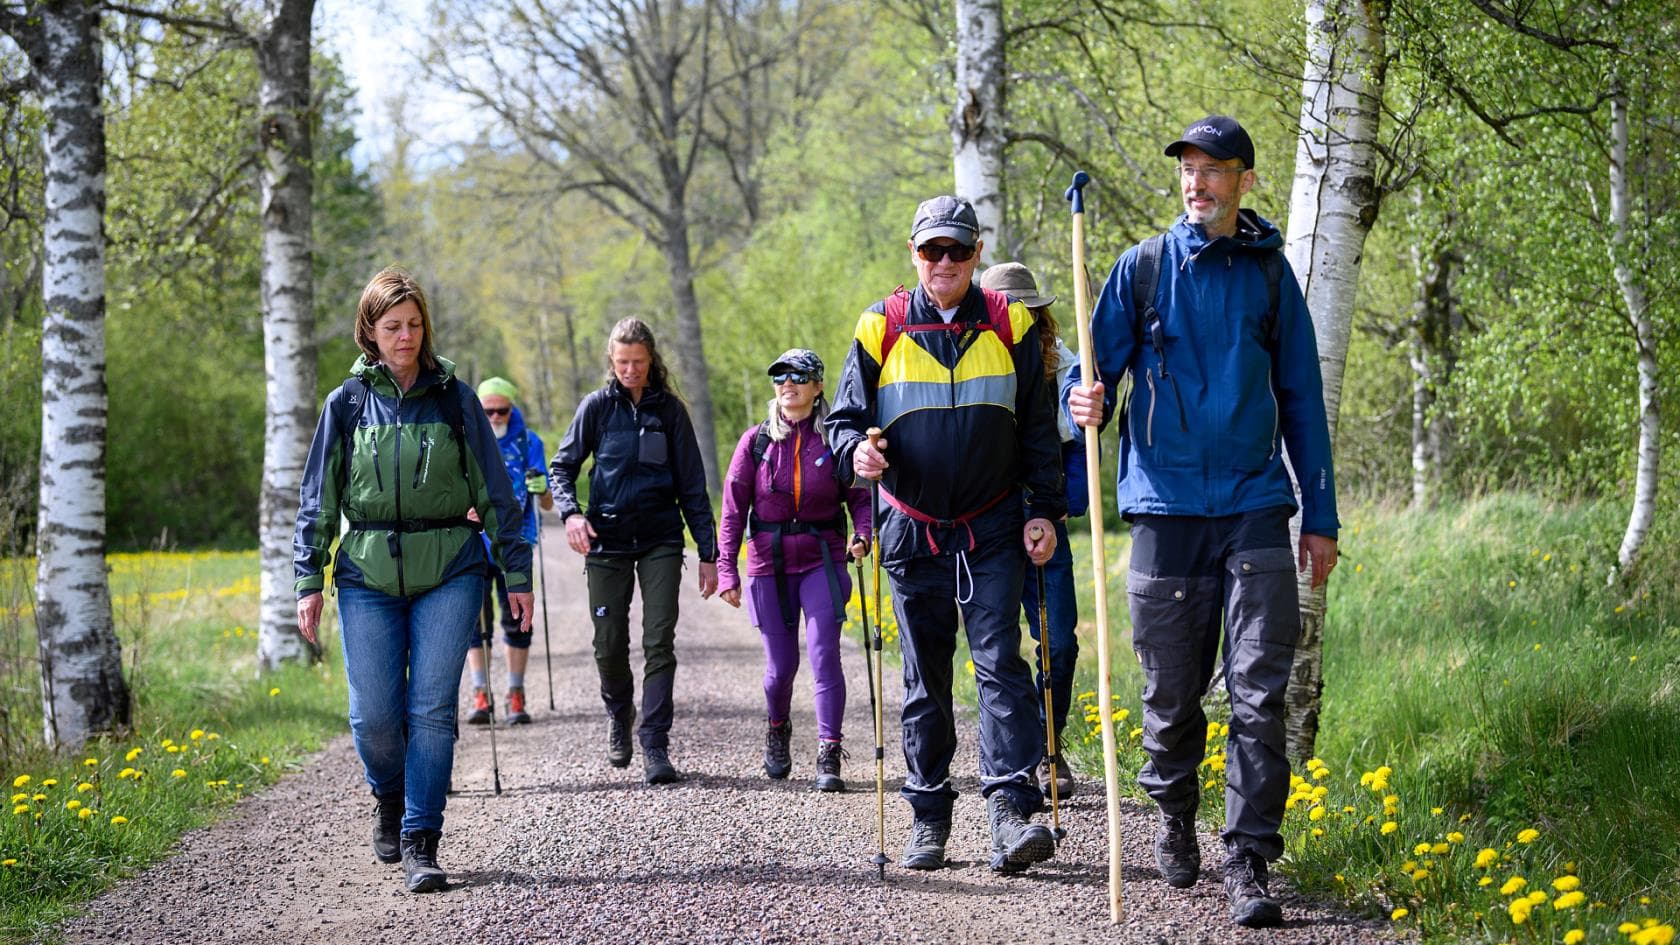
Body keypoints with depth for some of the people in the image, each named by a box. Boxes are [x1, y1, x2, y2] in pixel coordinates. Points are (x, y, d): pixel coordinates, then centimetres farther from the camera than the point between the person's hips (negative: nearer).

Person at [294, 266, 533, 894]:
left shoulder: (455, 399, 4)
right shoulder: (346, 404, 6)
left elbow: (494, 492, 8)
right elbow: (317, 500, 9)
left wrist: (516, 573, 6)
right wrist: (308, 582, 2)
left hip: (449, 572, -1)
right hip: (368, 576, 1)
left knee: (432, 708, -8)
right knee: (374, 714, -3)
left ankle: (420, 844, -3)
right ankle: (390, 797, 28)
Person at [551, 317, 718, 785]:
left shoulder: (669, 410, 3)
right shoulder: (597, 406, 2)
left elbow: (692, 485, 6)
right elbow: (562, 466, 6)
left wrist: (708, 553, 3)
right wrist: (570, 512, -14)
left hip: (660, 539, 0)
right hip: (607, 537, 0)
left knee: (659, 640, -10)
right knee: (609, 645, 4)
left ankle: (655, 745, -9)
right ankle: (619, 715, 34)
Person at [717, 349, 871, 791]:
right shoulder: (757, 441, 2)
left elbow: (860, 497, 0)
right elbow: (733, 509, 2)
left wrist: (862, 535, -21)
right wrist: (727, 570, -4)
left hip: (822, 560, -1)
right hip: (769, 564, 1)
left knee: (824, 655, -13)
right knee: (781, 664, 6)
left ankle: (829, 757, -9)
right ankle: (776, 731, 37)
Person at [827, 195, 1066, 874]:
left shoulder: (1010, 326, 2)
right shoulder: (882, 328, 2)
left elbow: (1038, 430, 7)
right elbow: (844, 417, 7)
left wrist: (1045, 510, 0)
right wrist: (856, 449, -16)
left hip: (993, 530, -1)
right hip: (913, 531, 1)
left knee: (1000, 664, -12)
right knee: (924, 678, 8)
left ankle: (1011, 809, -18)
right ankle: (928, 815, 16)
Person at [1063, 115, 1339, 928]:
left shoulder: (1270, 272, 9)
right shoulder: (1143, 267, 6)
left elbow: (1301, 398, 13)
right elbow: (1097, 367, 4)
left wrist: (1321, 516, 10)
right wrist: (1083, 399, -21)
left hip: (1255, 505, 0)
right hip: (1167, 504, 0)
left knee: (1259, 693, -9)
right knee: (1172, 689, 7)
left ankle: (1247, 866, -6)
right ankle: (1175, 816, 32)